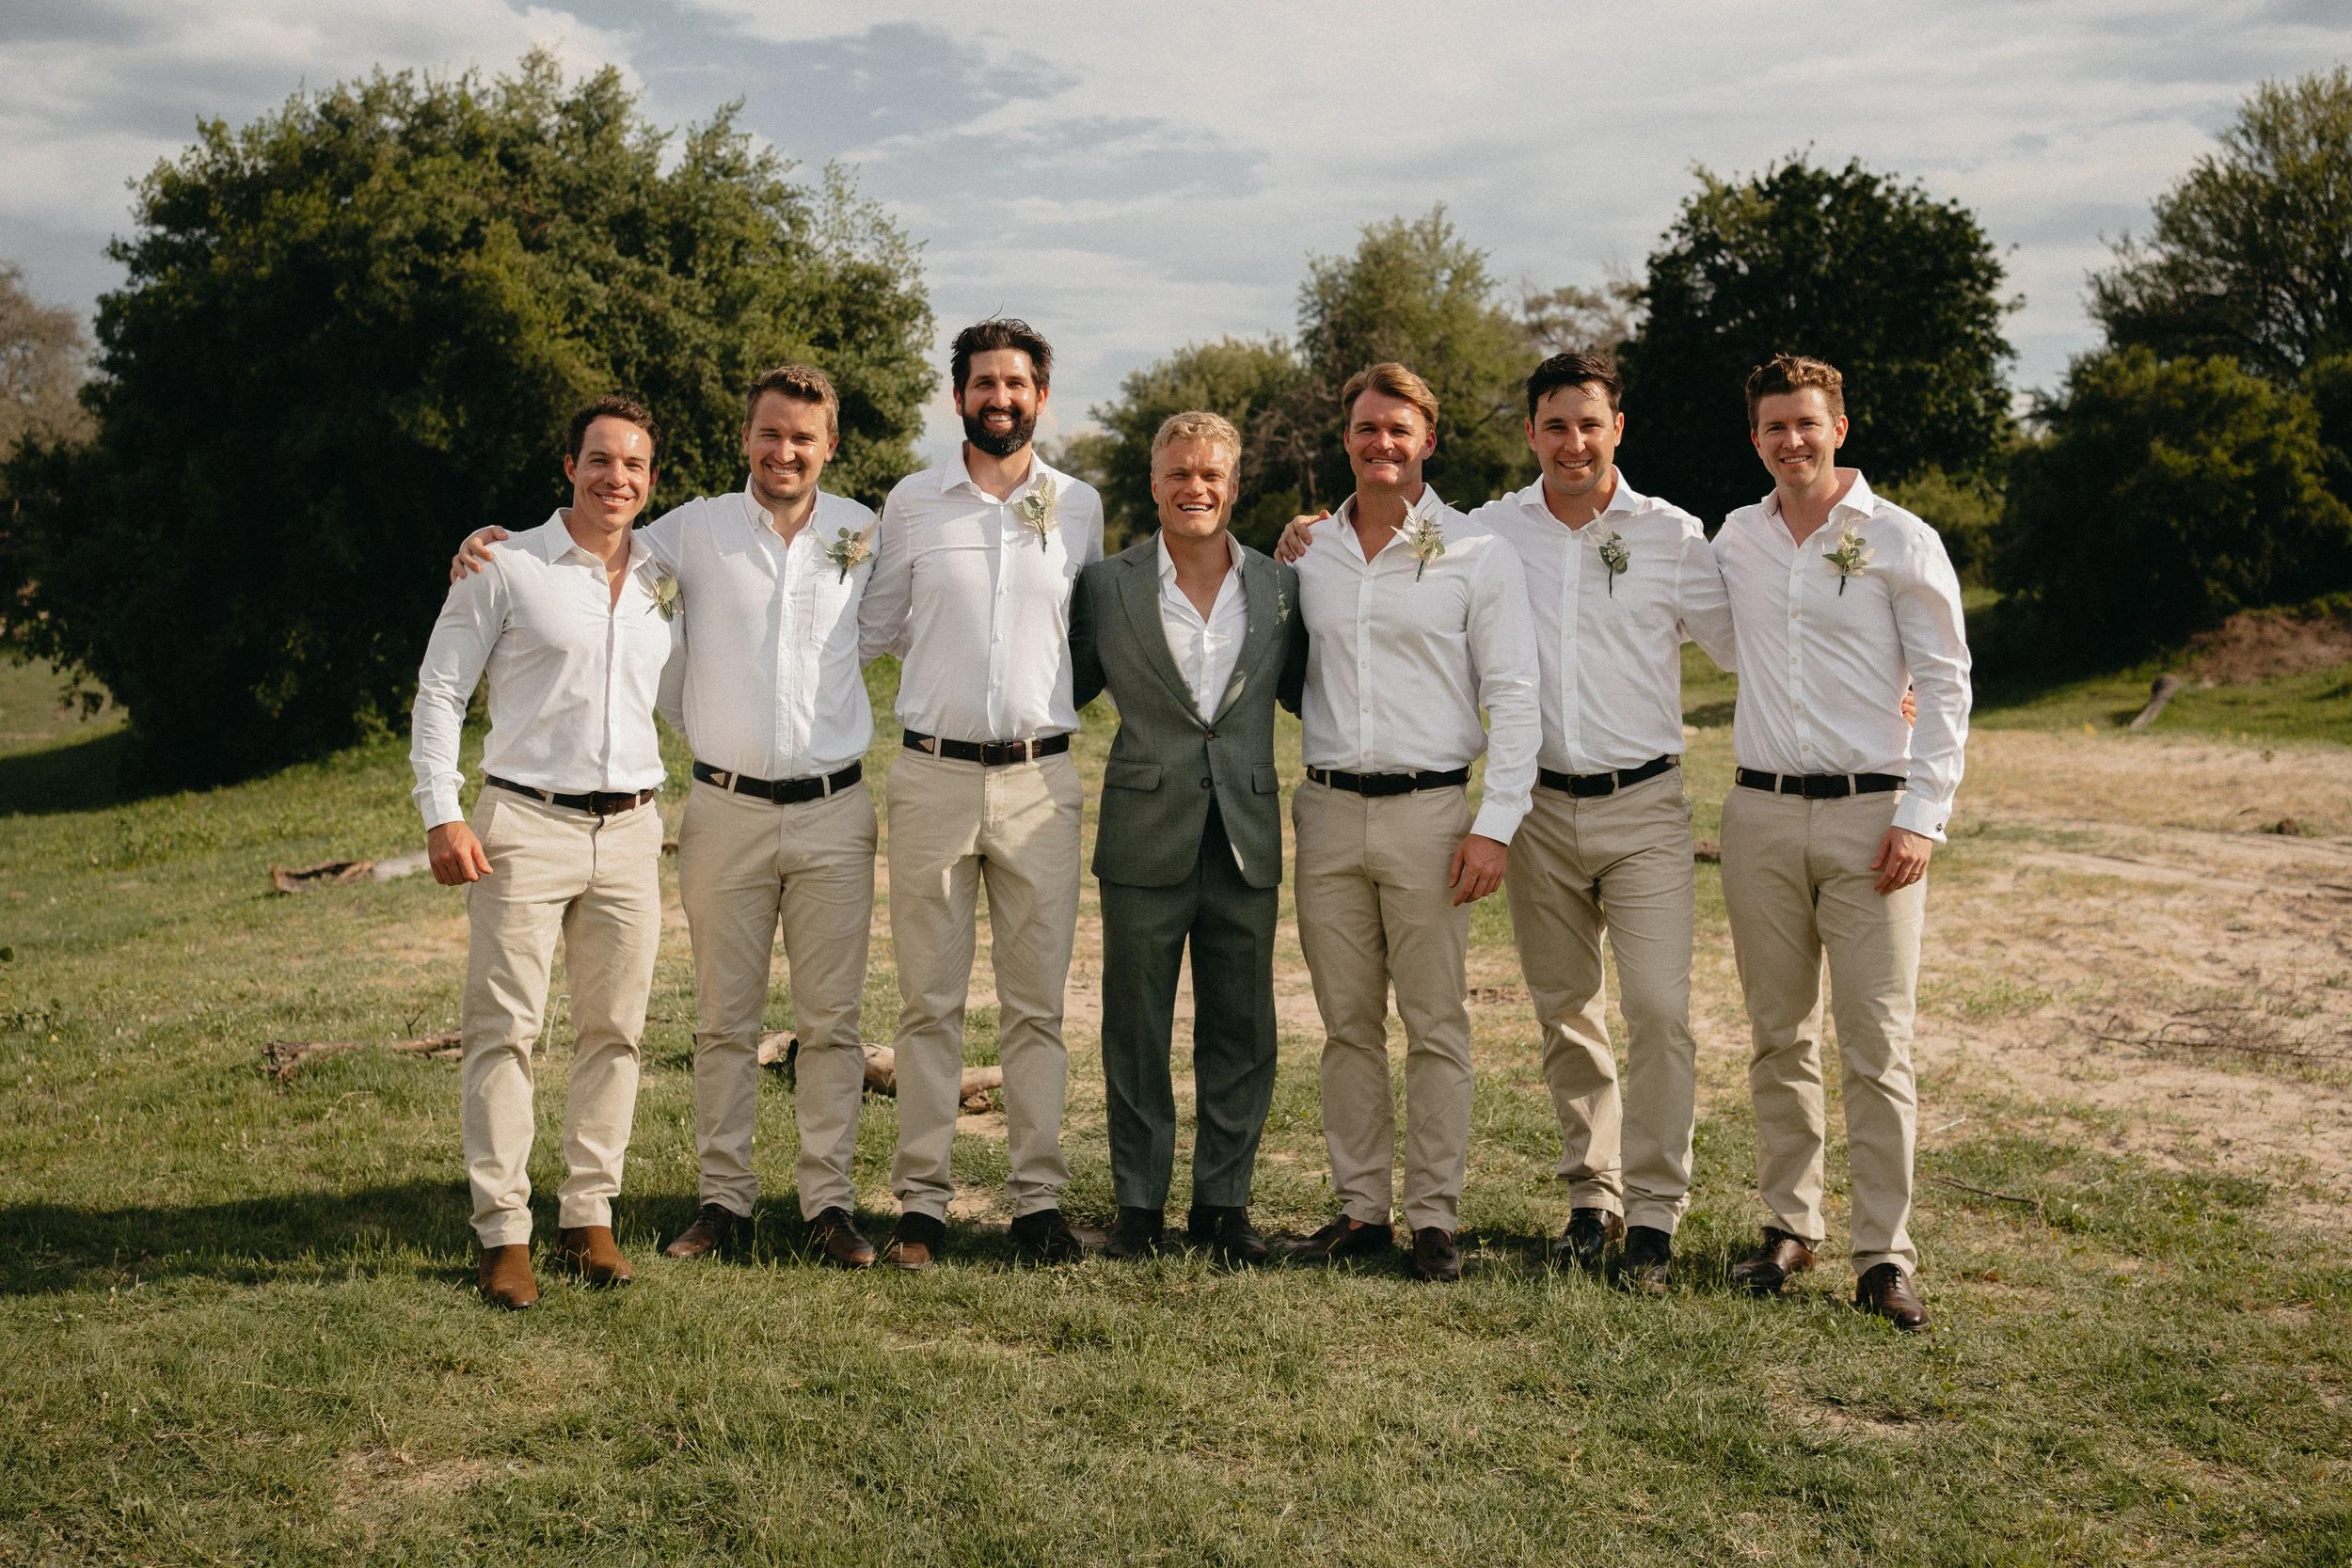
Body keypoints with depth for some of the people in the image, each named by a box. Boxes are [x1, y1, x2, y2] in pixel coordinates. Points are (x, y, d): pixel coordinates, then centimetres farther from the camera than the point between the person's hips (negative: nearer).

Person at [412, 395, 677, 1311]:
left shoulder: (664, 582, 12)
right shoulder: (506, 566, -1)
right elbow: (440, 692, 0)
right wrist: (442, 815, -9)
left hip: (632, 830, 4)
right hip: (525, 824, -4)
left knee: (615, 1030, 7)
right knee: (505, 1028, -5)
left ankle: (589, 1217, 17)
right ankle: (504, 1234, 1)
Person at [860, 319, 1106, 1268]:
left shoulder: (1079, 506, 8)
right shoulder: (912, 503, 5)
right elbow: (876, 629, 17)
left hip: (1040, 778, 1)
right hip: (933, 773, -1)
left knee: (1036, 1004, 4)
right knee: (929, 1002, 2)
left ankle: (1038, 1198, 10)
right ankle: (922, 1200, 8)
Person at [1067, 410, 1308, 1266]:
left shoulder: (1282, 588, 5)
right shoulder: (1106, 585, 0)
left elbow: (1306, 696, 12)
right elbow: (1065, 691, 9)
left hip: (1247, 841, 2)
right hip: (1145, 840, -1)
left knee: (1241, 1034, 8)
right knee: (1136, 1035, 7)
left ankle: (1222, 1202, 22)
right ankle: (1138, 1204, 20)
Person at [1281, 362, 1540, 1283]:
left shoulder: (1475, 554, 0)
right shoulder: (1309, 556, 12)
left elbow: (1513, 696, -3)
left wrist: (1496, 824, -10)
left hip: (1427, 809, -3)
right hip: (1328, 809, 4)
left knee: (1436, 1025, 0)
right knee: (1347, 1024, 7)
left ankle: (1436, 1217, 7)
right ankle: (1361, 1208, 15)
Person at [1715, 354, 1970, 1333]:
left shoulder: (1901, 541, -1)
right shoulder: (1735, 540, 11)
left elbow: (1945, 683, -2)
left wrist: (1922, 817, -9)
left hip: (1870, 814, -4)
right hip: (1761, 812, 4)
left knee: (1877, 1044, -4)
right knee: (1779, 1038, 9)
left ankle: (1884, 1254, 2)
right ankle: (1790, 1226, 20)